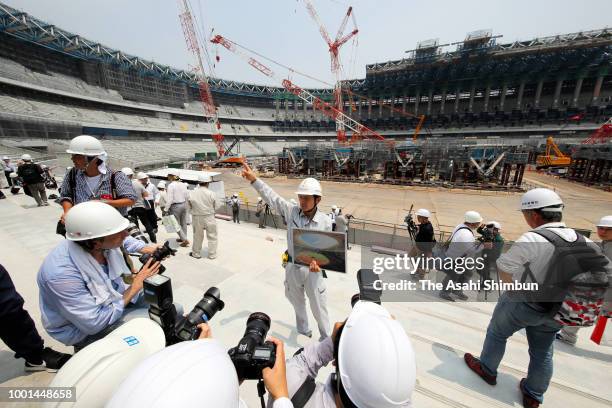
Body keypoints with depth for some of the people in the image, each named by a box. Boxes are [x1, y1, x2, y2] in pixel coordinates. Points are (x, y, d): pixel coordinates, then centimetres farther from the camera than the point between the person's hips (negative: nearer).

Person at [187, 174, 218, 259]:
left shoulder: (192, 193, -9)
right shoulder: (211, 194, -16)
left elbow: (189, 207, 0)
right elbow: (215, 207, -6)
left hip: (197, 218, 3)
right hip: (209, 218, -2)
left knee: (197, 237, 19)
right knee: (212, 237, 13)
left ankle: (196, 253, 35)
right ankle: (212, 255, 21)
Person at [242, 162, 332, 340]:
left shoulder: (325, 221, -15)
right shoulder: (292, 211, -11)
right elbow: (272, 197, -8)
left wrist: (318, 261, -26)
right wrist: (253, 179, -13)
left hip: (312, 269, -3)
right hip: (292, 267, 3)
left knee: (318, 307, 14)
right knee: (297, 302, 26)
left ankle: (326, 338, 41)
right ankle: (303, 330, 54)